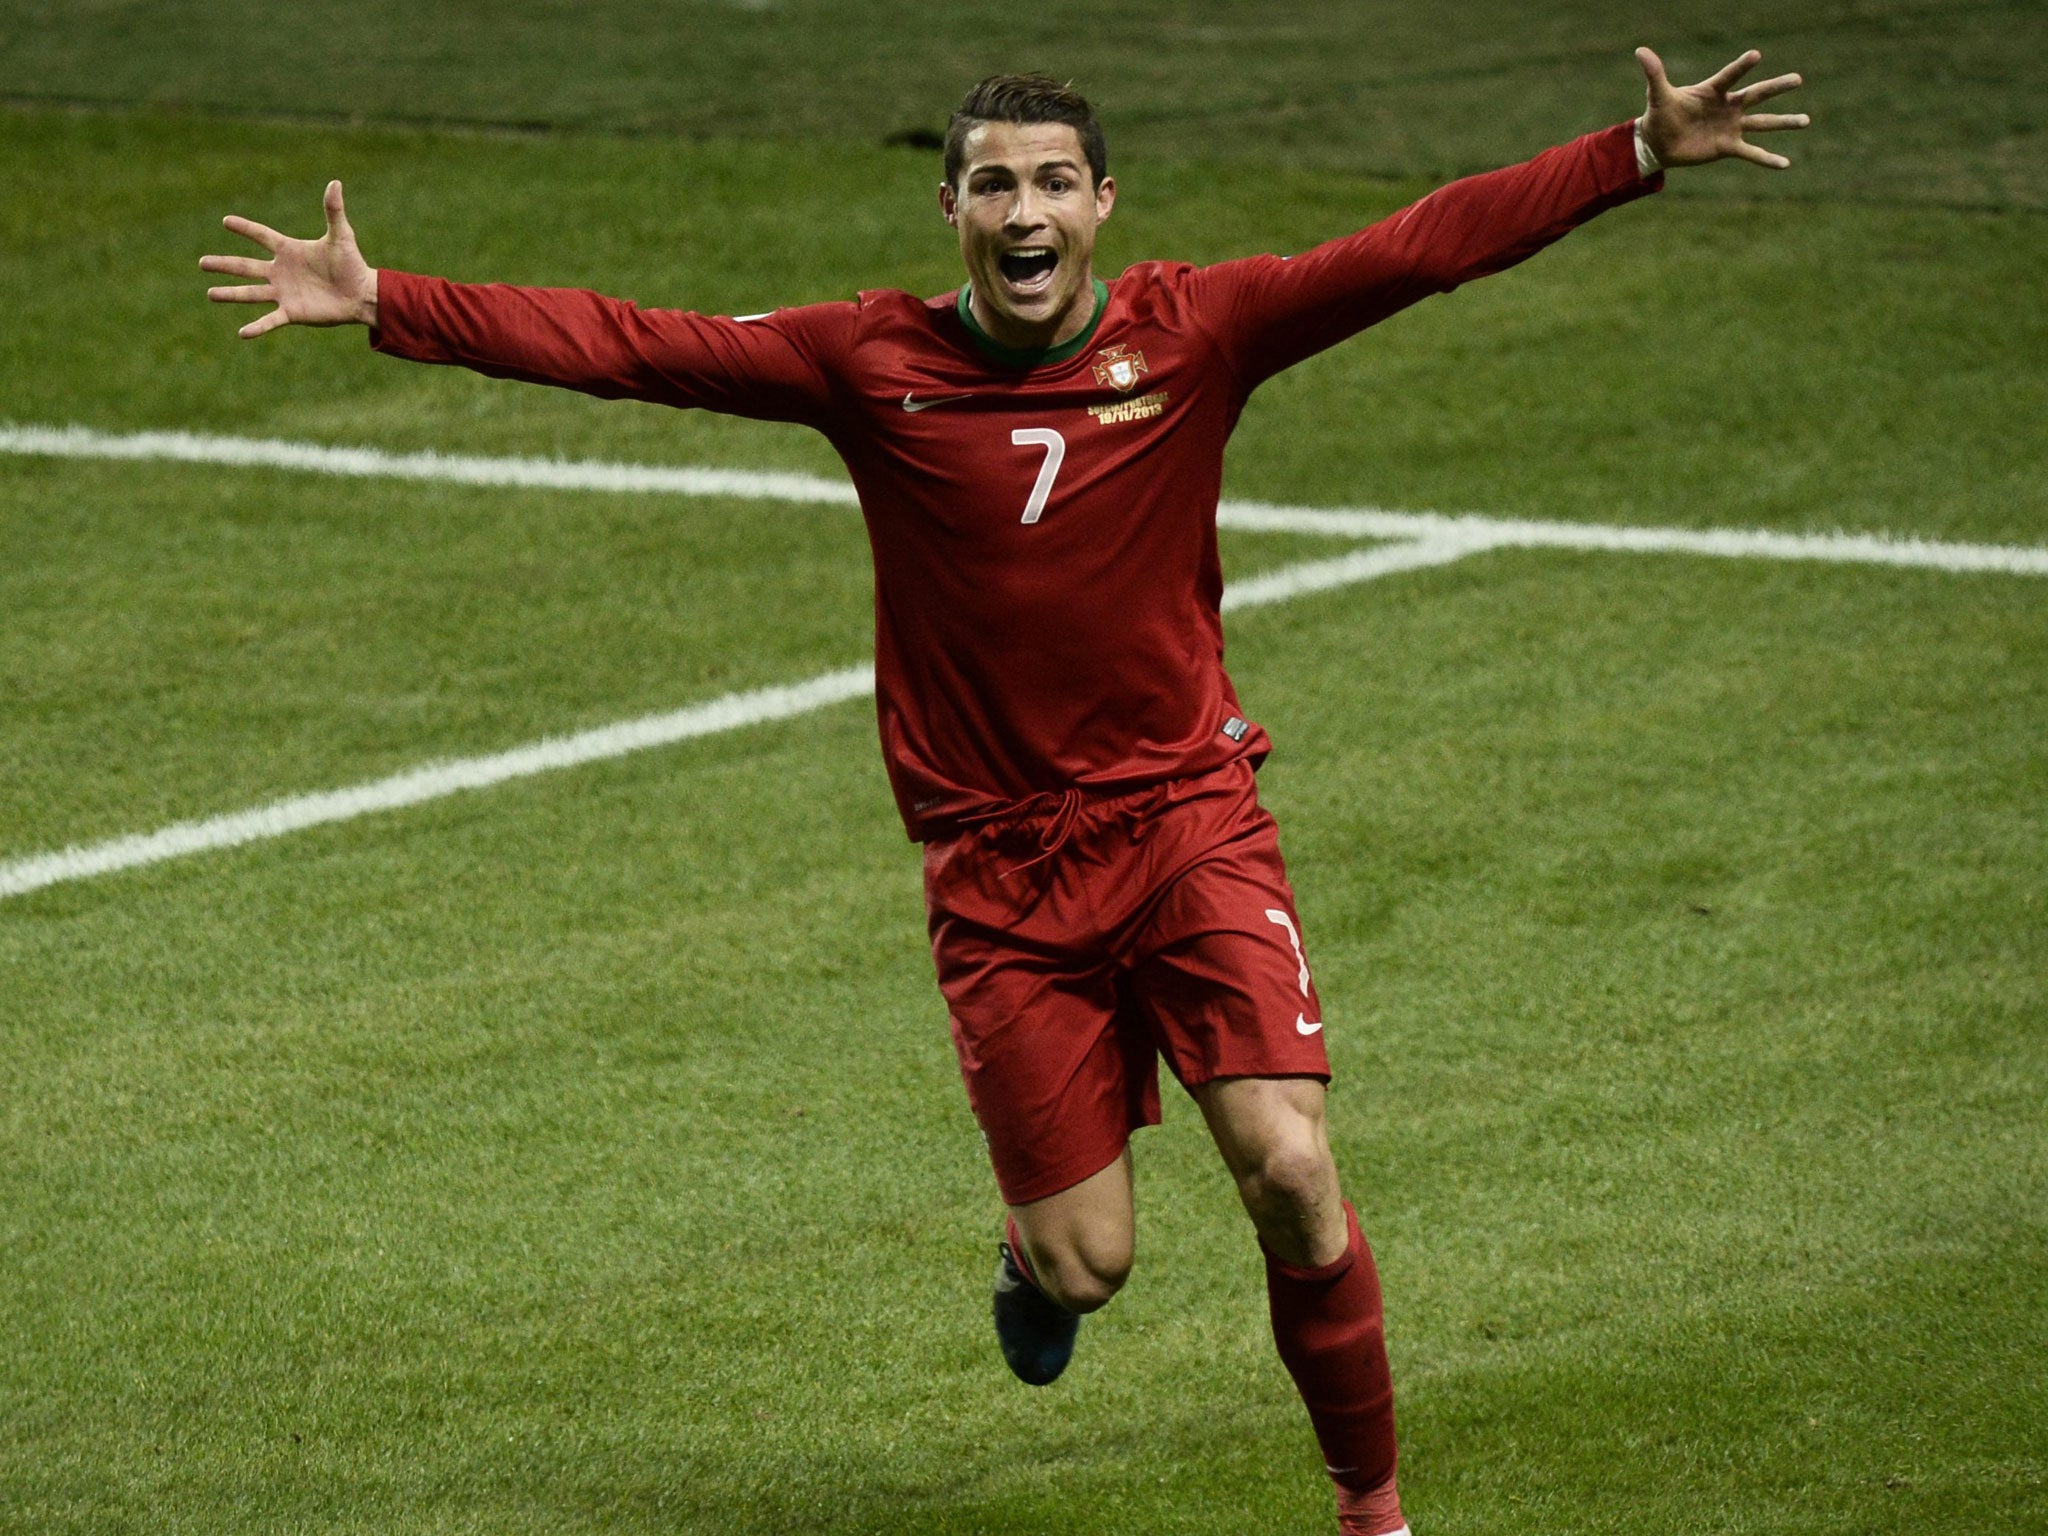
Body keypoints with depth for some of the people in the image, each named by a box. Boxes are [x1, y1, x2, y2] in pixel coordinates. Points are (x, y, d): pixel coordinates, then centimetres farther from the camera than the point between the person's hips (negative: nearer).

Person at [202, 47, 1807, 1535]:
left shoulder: (1193, 331, -5)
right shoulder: (872, 364, -5)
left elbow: (1425, 247, -9)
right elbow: (624, 345, -6)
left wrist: (1642, 154, -16)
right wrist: (380, 305, -12)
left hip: (1186, 815, 0)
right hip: (998, 861, 0)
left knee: (1290, 1169, -15)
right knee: (1085, 1265, -1)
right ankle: (1035, 1237, 39)